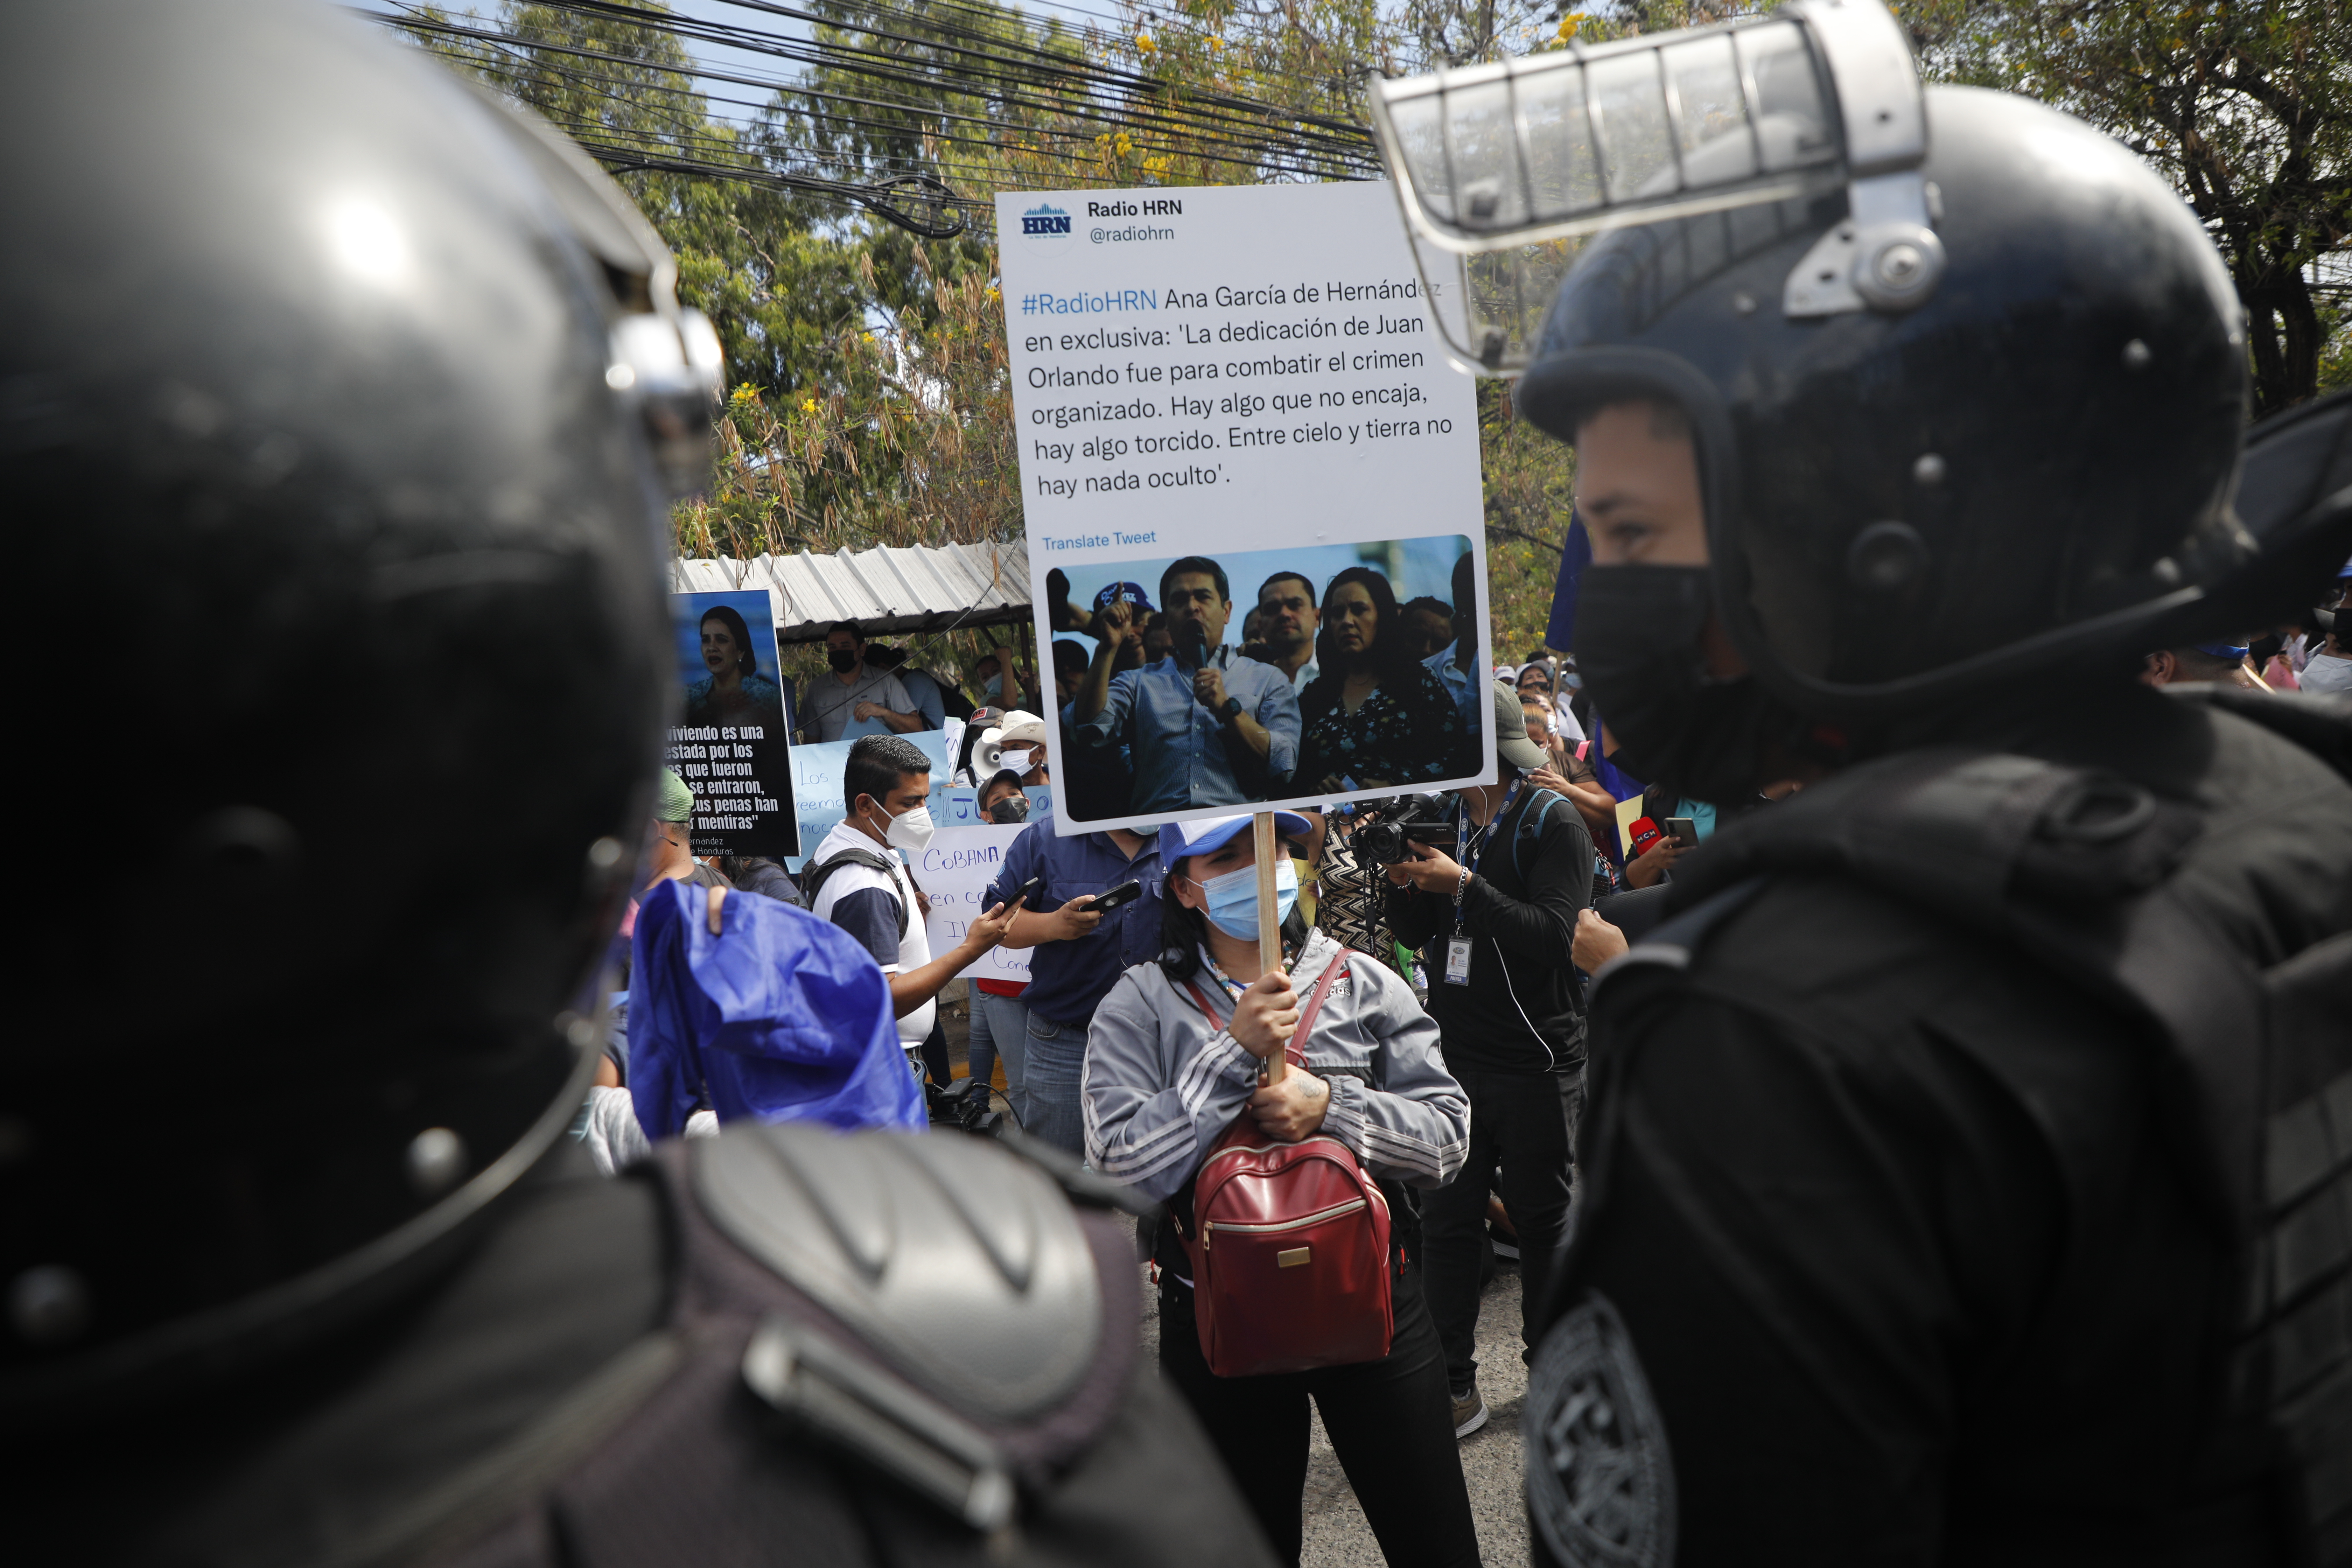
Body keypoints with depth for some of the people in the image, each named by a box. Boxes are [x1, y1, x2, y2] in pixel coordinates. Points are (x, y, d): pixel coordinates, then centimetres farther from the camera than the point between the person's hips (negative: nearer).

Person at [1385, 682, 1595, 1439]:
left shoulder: (1554, 822, -8)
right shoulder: (1444, 815, 9)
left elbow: (1555, 933, -20)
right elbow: (1416, 935, 12)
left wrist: (1464, 885, -25)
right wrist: (1406, 884, -7)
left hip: (1536, 1061, -4)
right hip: (1455, 1052, 5)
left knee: (1541, 1217, 9)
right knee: (1446, 1219, 5)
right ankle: (1452, 1384, 15)